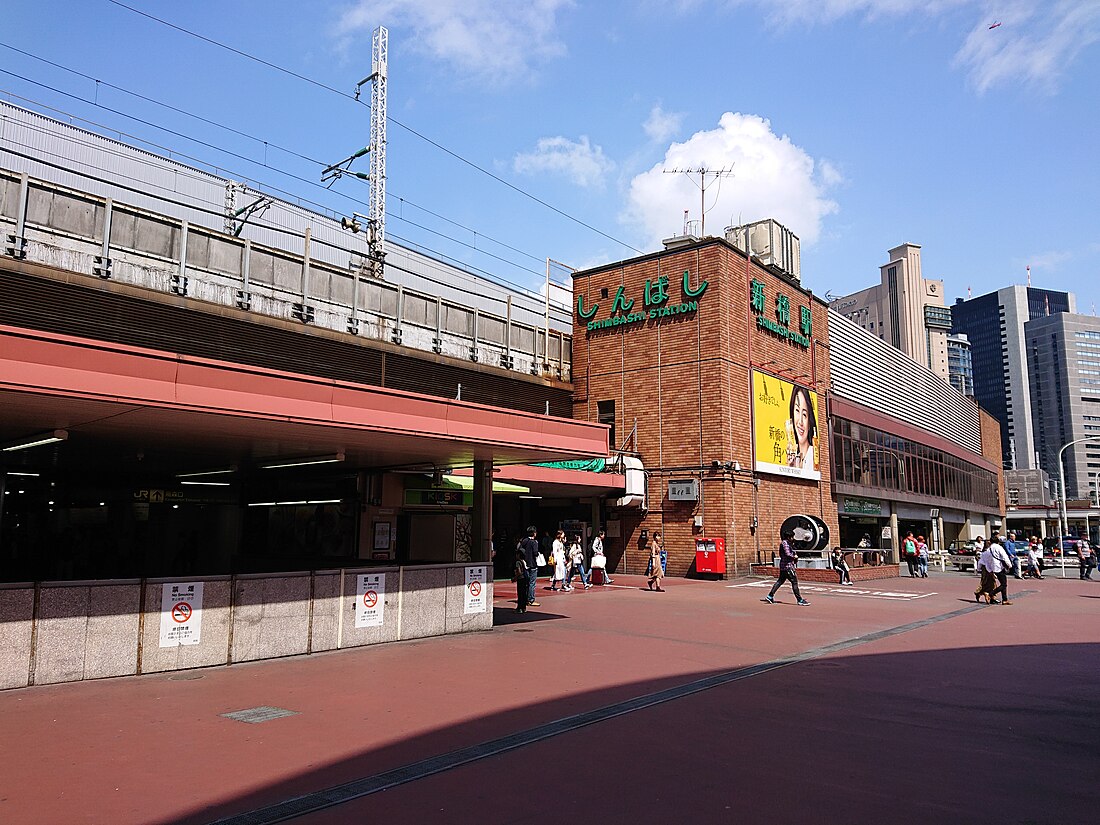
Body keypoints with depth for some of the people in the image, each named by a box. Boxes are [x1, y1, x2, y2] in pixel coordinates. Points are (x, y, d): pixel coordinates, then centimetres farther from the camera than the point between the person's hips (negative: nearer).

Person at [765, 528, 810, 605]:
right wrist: (794, 556, -7)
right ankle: (800, 600, -2)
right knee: (794, 582, -6)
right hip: (787, 565, -10)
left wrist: (793, 555, 7)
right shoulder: (785, 543, -15)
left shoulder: (785, 543, 16)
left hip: (783, 565, 10)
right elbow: (788, 554, -23)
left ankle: (770, 596, 16)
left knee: (780, 581, 14)